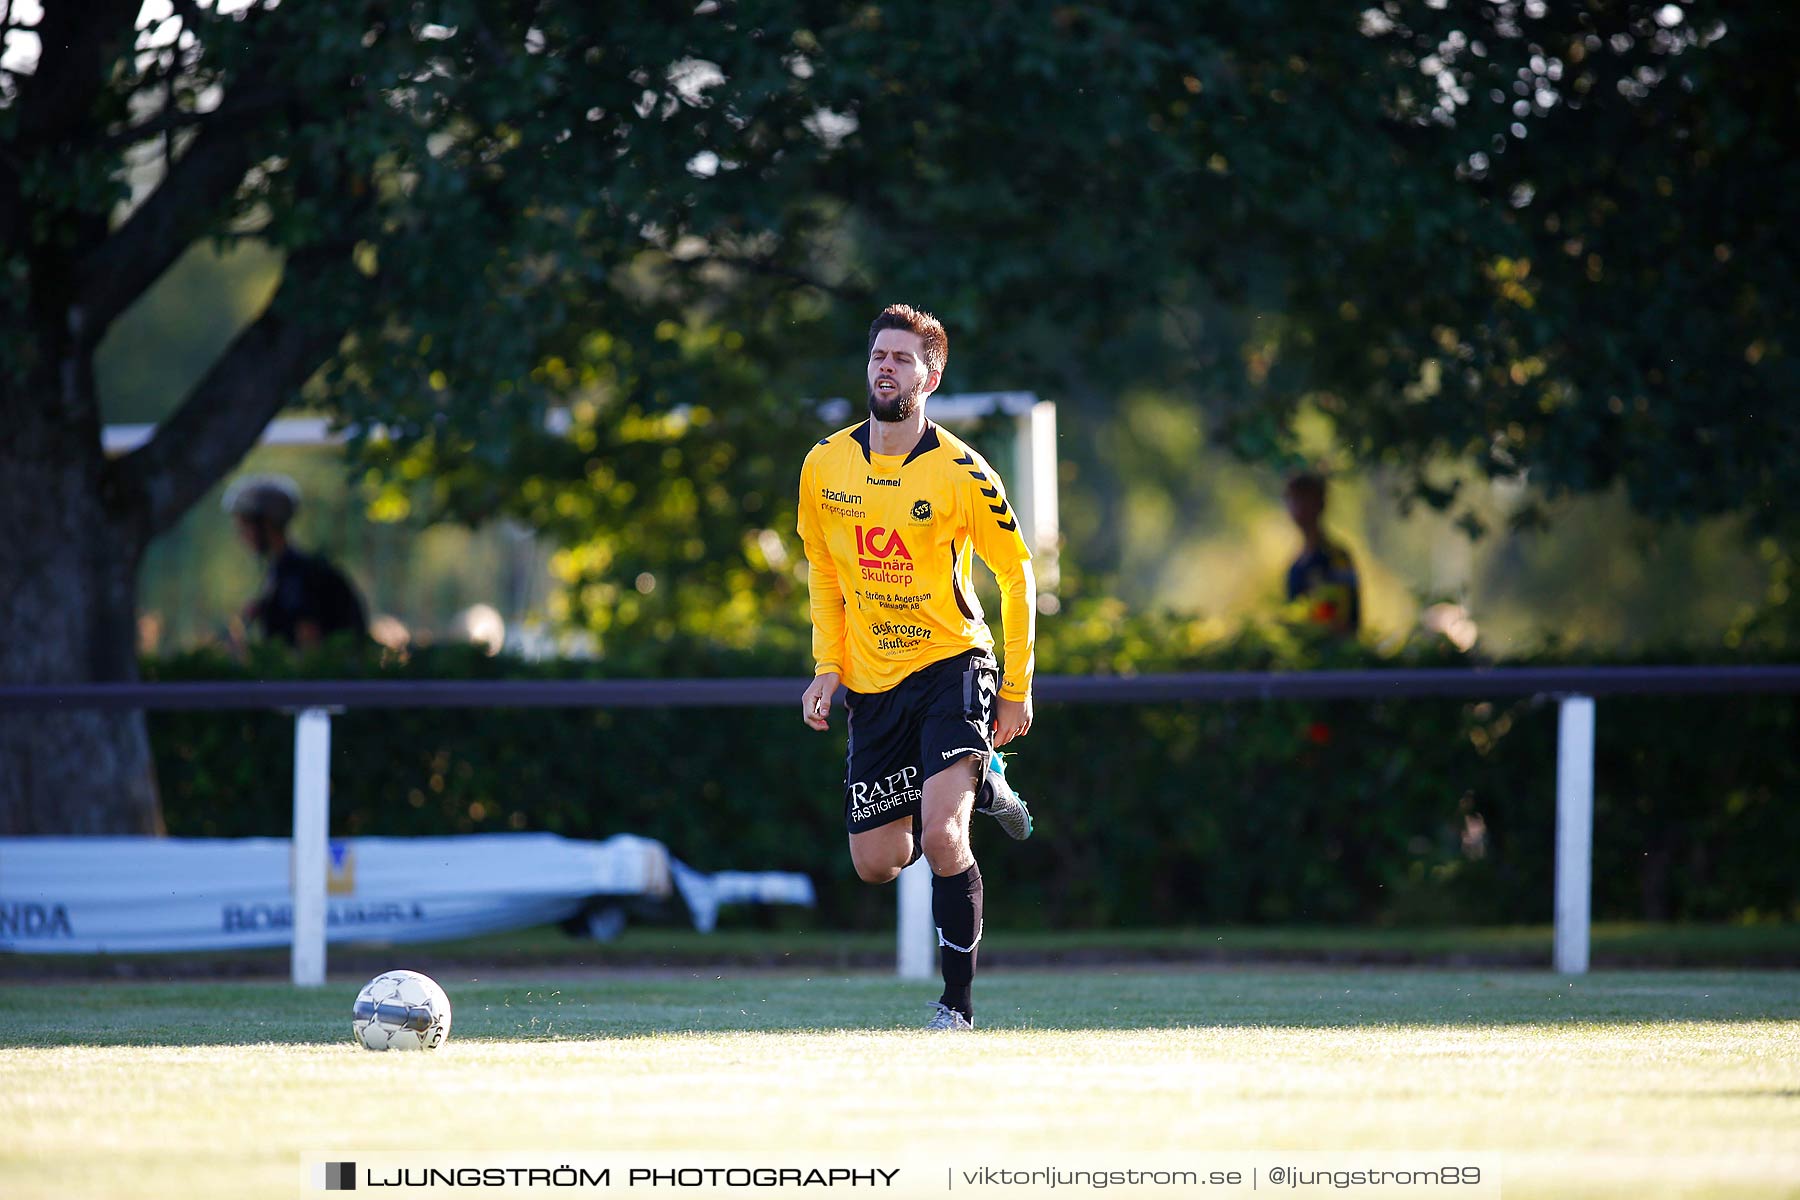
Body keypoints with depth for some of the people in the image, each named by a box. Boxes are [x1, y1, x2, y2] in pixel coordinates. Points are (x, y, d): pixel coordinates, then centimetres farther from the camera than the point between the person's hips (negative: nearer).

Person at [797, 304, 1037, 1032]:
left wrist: (1016, 689, -1)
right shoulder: (825, 466, 0)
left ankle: (957, 1001, -7)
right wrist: (827, 666, 5)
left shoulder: (962, 474, -12)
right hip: (872, 683, 5)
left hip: (951, 665, -5)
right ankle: (978, 785, 36)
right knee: (877, 863, 7)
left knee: (941, 836, -22)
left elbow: (1015, 575, -1)